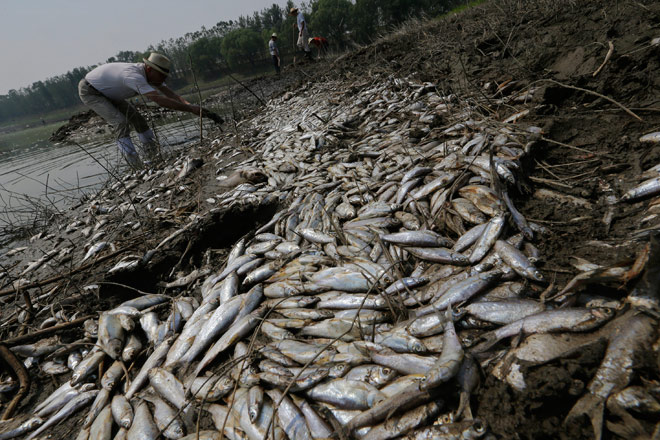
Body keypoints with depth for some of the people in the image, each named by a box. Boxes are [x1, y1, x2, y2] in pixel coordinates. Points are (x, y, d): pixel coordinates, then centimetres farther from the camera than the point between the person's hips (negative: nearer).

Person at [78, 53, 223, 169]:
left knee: (136, 117, 0)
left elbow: (171, 94, -16)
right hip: (89, 91, -8)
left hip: (106, 92, 9)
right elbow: (160, 100, -48)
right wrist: (191, 109, -50)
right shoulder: (134, 75, -40)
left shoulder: (151, 74, -11)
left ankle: (155, 159, 5)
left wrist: (189, 105, -33)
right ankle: (137, 167, -22)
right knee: (120, 122, -23)